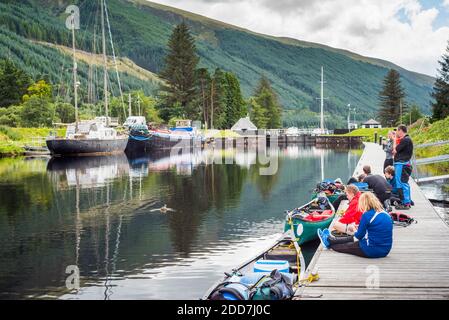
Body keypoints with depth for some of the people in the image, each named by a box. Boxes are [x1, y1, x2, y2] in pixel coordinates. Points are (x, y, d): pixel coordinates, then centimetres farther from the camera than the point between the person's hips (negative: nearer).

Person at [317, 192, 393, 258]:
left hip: (372, 251, -7)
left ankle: (328, 241, 44)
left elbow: (359, 236, -7)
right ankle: (330, 239, 44)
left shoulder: (367, 215, -15)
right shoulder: (387, 215, 6)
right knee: (352, 238, 25)